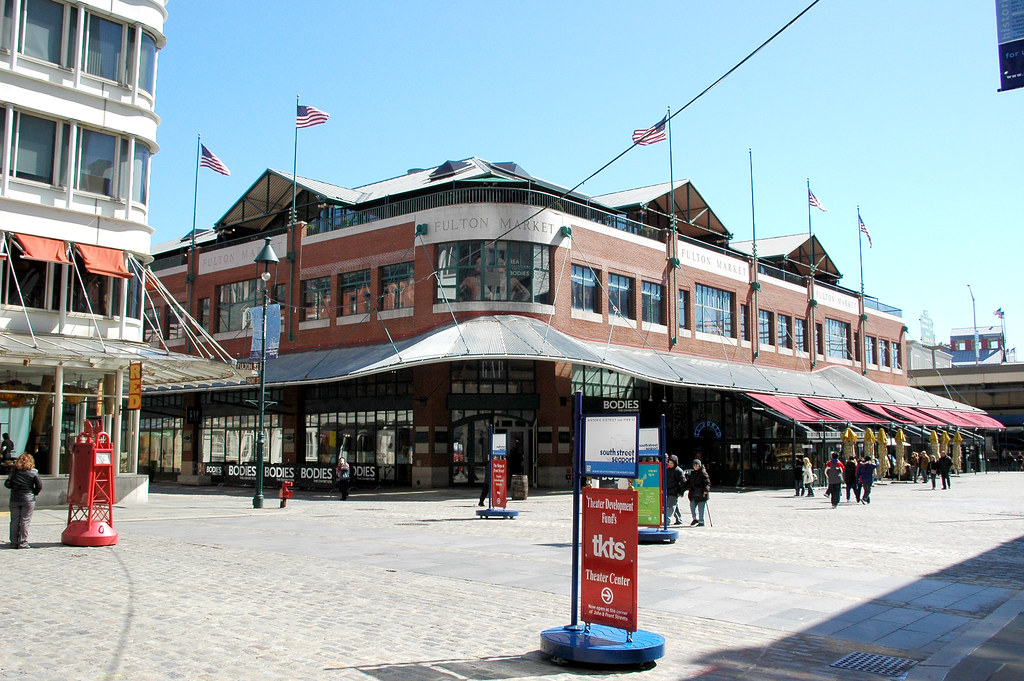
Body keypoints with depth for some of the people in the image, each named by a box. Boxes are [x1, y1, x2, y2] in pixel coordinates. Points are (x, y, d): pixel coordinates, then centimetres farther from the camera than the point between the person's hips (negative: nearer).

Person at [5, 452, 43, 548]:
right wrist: (34, 493, 11)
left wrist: (14, 488, 15)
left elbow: (7, 484, -2)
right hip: (28, 499, -2)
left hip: (14, 500, 2)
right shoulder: (34, 472, -4)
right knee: (25, 522, 1)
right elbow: (39, 486, -6)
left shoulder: (14, 471, 1)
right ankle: (23, 543, 1)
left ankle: (14, 542, 14)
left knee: (14, 521, 10)